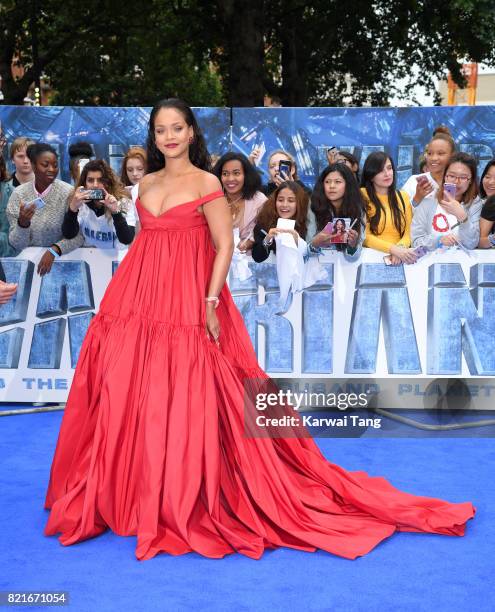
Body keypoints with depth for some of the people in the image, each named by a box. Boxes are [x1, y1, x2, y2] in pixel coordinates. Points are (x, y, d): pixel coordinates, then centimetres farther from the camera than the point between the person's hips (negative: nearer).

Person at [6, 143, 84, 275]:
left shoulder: (68, 192, -8)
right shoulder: (19, 194, -3)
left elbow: (79, 235, -9)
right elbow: (16, 244, -4)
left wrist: (54, 250, -24)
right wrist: (22, 222, -22)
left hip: (61, 259, -1)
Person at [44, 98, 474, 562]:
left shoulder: (207, 183, -2)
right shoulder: (146, 184, 14)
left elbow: (225, 245, -7)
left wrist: (211, 302, -15)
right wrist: (125, 294, 16)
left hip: (186, 303, -5)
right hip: (136, 300, 5)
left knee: (183, 400, -5)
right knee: (126, 398, 4)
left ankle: (180, 502, 7)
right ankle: (130, 494, 18)